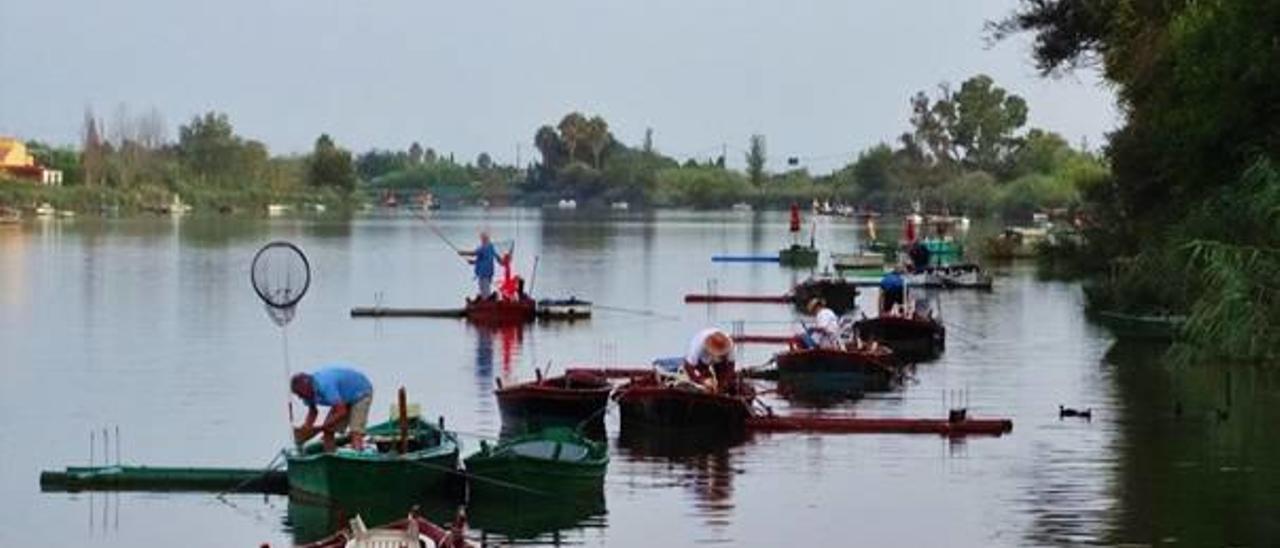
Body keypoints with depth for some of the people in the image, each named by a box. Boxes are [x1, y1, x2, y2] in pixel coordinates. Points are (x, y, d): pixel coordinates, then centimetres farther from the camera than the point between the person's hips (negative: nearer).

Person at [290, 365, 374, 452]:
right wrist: (305, 428, -13)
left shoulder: (325, 385, -37)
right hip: (345, 399, 8)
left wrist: (319, 428, -34)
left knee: (355, 432, -22)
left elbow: (341, 412, -38)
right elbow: (313, 412, 5)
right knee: (328, 430, -3)